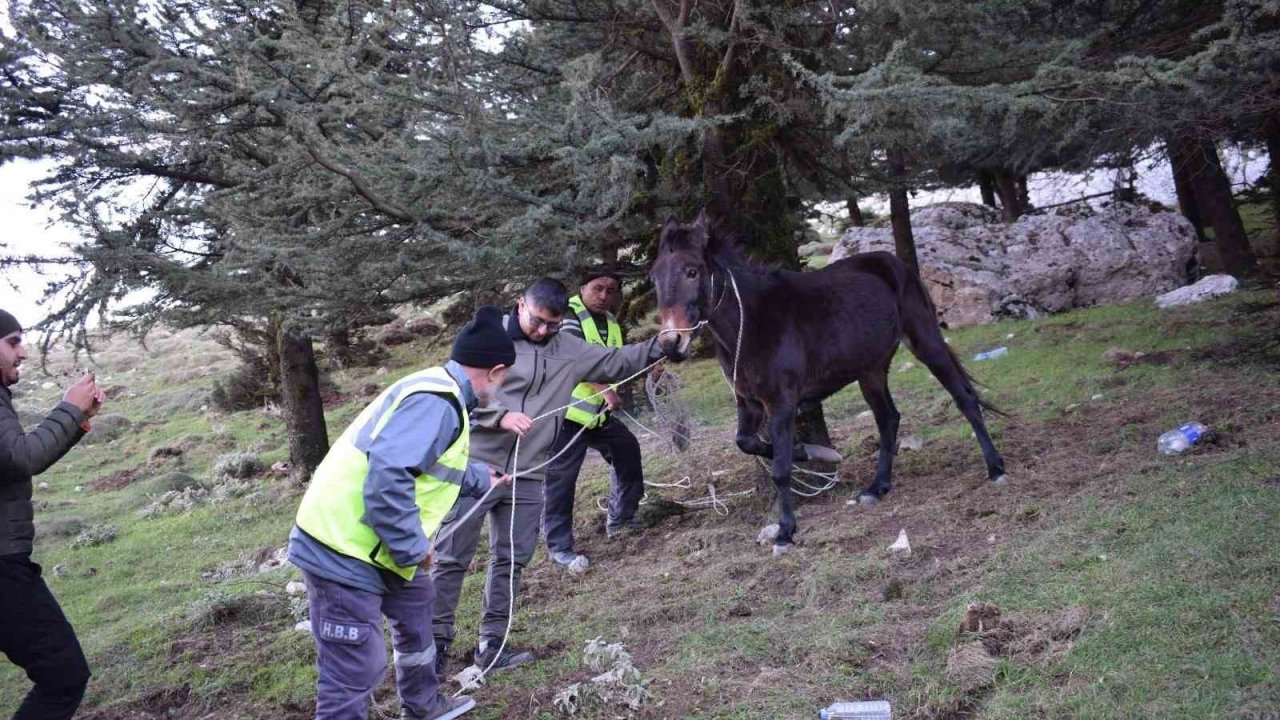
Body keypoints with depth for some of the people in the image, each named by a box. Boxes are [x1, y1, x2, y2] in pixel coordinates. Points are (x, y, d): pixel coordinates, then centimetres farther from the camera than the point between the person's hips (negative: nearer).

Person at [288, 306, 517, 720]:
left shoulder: (439, 391, 12)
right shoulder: (436, 401, -21)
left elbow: (440, 464, 32)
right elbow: (388, 477, -32)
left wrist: (483, 480, 50)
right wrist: (414, 547, -19)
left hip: (358, 542, 11)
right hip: (343, 551, -11)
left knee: (416, 604, 29)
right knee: (354, 671, -9)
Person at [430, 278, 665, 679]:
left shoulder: (568, 351, 9)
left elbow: (615, 362, 16)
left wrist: (656, 348, 5)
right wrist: (501, 417, -21)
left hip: (527, 475, 6)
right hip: (476, 466, -5)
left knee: (512, 559, 10)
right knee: (452, 558, 0)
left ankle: (491, 645, 20)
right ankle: (437, 643, 9)